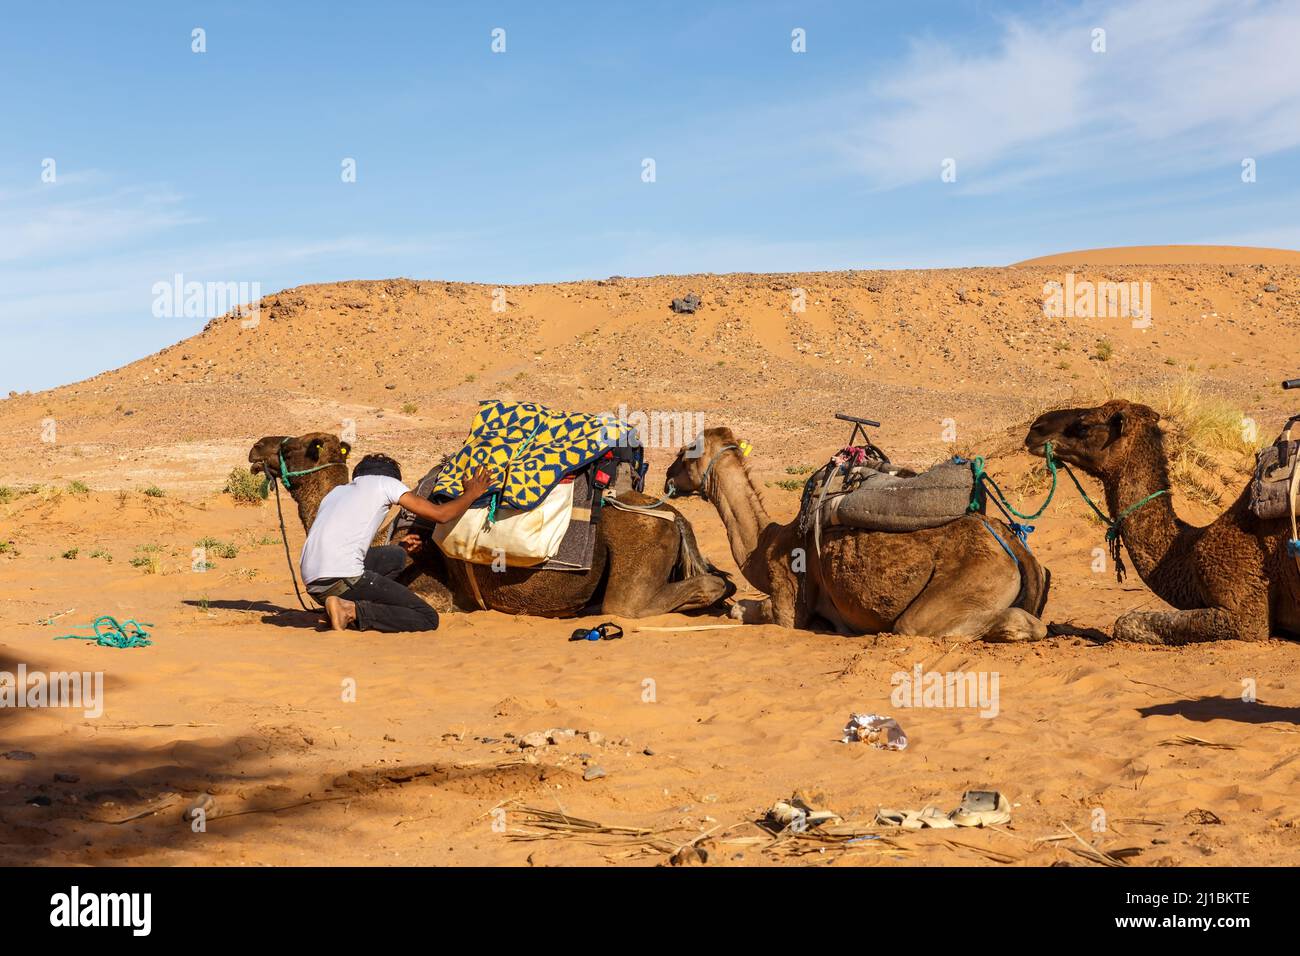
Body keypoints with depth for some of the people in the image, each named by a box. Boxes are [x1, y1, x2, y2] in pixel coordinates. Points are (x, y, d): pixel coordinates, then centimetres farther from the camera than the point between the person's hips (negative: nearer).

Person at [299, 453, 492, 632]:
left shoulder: (337, 491, 28)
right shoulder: (385, 482, 9)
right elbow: (440, 514, 8)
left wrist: (401, 546, 44)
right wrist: (472, 493, 27)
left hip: (312, 585, 8)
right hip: (342, 580, -8)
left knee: (395, 556, 28)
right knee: (428, 618, -1)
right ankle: (352, 611, -14)